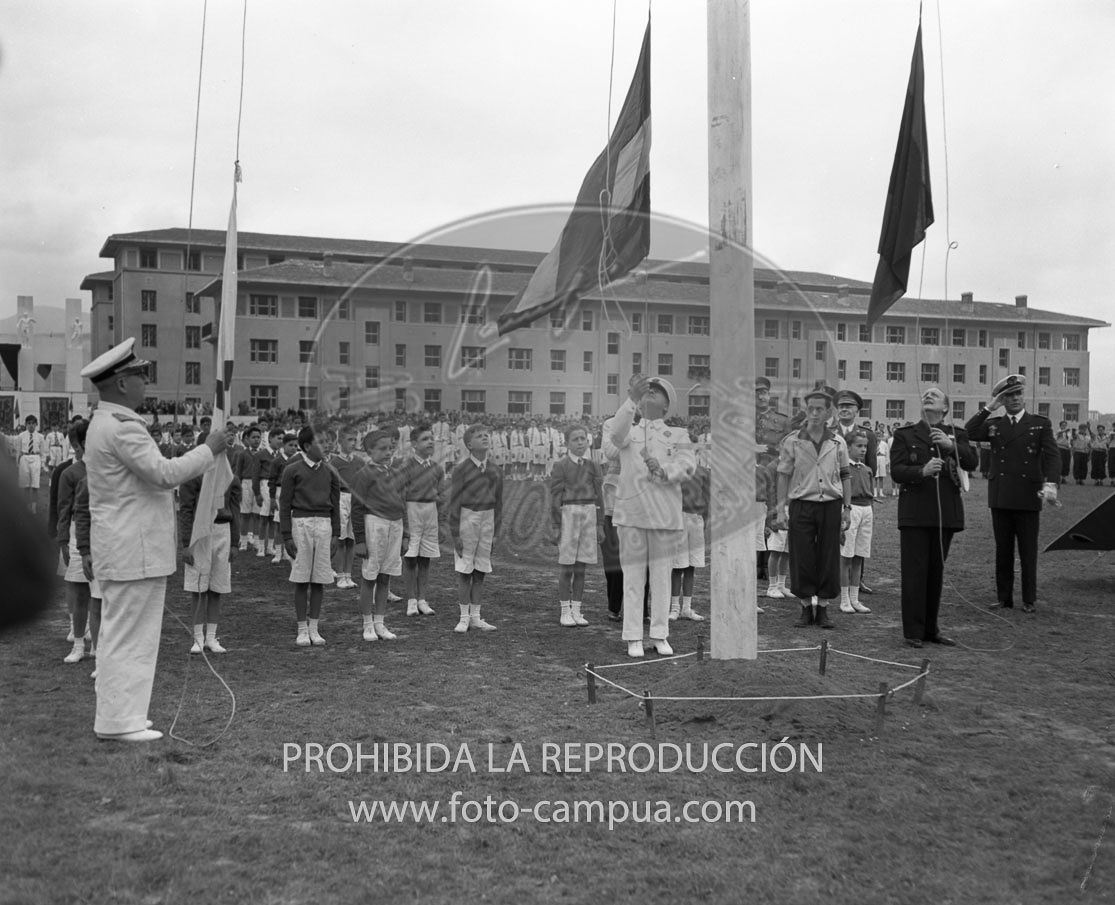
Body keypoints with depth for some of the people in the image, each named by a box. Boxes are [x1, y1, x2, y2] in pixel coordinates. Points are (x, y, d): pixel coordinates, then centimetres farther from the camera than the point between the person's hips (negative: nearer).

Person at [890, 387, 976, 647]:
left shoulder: (955, 435, 11)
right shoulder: (904, 435, 6)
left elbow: (973, 462, -6)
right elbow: (896, 471, -5)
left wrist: (951, 445, -23)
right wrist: (922, 471, -23)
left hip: (946, 514, 3)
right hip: (915, 514, -3)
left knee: (936, 572, 10)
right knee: (914, 573, -3)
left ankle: (931, 629, 19)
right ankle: (913, 631, 2)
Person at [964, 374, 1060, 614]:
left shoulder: (1040, 423, 5)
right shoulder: (993, 425, 10)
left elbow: (1052, 455, -5)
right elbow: (968, 432, -7)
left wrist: (1051, 483, -21)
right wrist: (989, 408, -7)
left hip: (1028, 497, -2)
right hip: (1000, 497, 2)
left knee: (1028, 552, 3)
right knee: (1002, 551, 8)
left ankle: (1029, 600, 11)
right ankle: (1004, 598, 17)